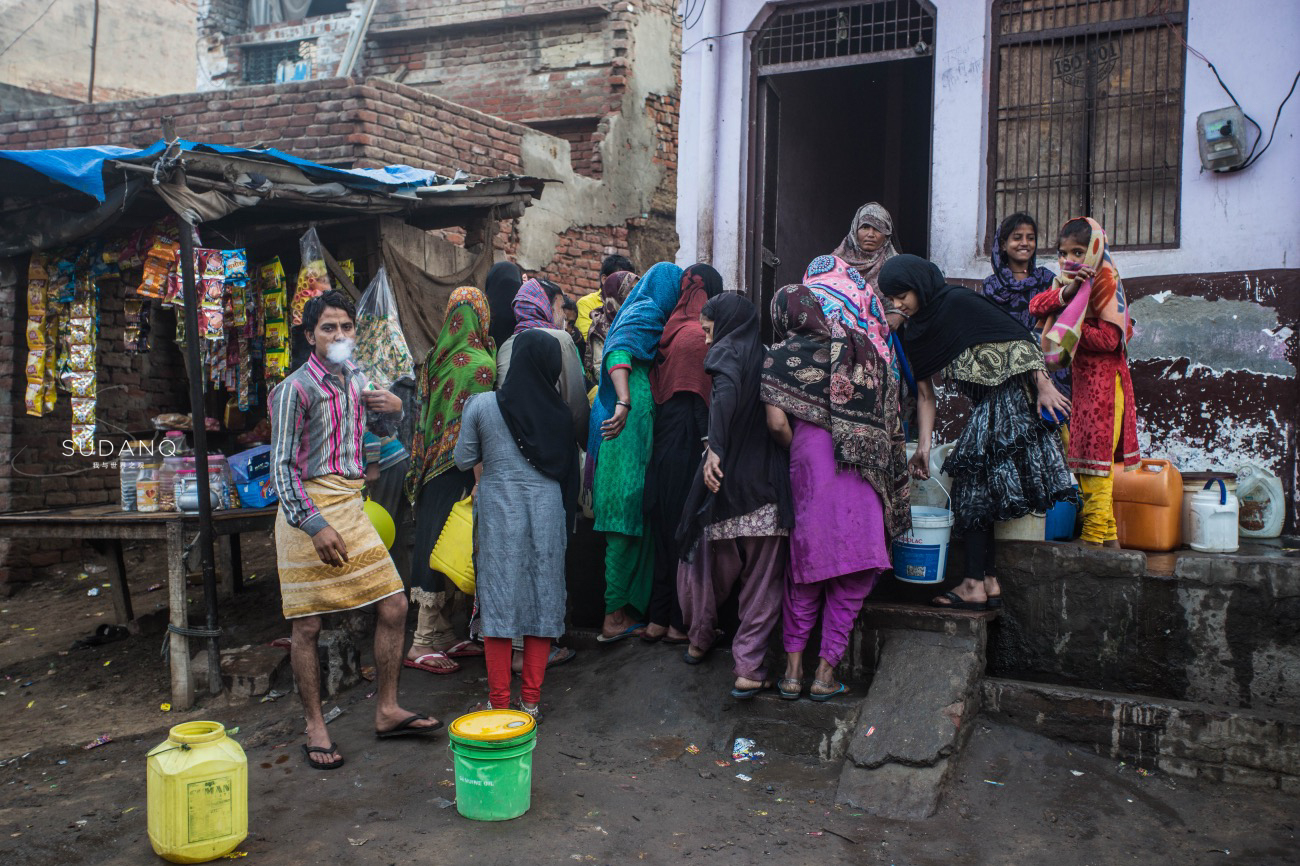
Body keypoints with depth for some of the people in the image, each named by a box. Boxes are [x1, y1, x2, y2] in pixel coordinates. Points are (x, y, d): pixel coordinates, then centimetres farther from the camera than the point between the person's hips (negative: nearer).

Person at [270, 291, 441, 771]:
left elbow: (381, 428, 26)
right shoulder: (296, 388, -11)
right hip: (308, 512, -7)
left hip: (351, 506, 7)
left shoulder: (354, 377, 10)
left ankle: (387, 712, 19)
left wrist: (393, 408, 3)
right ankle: (315, 728, 18)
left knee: (394, 607, 5)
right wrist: (315, 525, -21)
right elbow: (282, 466, -14)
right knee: (307, 626, 2)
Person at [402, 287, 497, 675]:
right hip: (459, 470, -7)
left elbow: (422, 418, 12)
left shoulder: (434, 359, 7)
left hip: (431, 467, 8)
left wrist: (419, 468, 19)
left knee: (433, 544, 11)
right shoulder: (480, 364, -14)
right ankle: (424, 644, 5)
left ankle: (442, 635, 21)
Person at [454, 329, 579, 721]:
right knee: (543, 599, 8)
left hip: (499, 512, -2)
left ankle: (500, 702, 9)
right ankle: (532, 700, 14)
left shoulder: (482, 405, -6)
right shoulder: (558, 412, -2)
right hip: (547, 511, 2)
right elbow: (567, 468, 1)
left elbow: (464, 460, 1)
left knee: (499, 601, 4)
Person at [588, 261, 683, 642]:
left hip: (631, 426, 10)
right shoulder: (646, 315, -6)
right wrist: (624, 403, -31)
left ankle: (621, 609, 14)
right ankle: (615, 616, -3)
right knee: (627, 517, -7)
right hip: (631, 425, -10)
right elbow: (618, 354, -21)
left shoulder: (640, 313, 24)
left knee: (629, 521, 9)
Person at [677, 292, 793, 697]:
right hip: (771, 482, 4)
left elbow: (727, 391, -25)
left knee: (707, 559, 17)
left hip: (729, 477, -4)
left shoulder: (726, 352, -3)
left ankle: (700, 640, 35)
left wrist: (715, 448, -27)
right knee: (762, 579, 7)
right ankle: (748, 668, 4)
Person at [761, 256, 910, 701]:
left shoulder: (783, 356, 1)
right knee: (851, 573, 9)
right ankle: (826, 671, 14)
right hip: (863, 471, 1)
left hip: (811, 468, -1)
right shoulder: (865, 347, 9)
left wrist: (800, 451, 6)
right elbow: (889, 417, 7)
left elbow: (777, 422, -9)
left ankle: (793, 668, 16)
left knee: (806, 567, 13)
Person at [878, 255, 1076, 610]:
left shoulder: (959, 302, -12)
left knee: (977, 489, -9)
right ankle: (990, 583, 12)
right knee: (975, 490, 6)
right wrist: (924, 446, 6)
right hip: (983, 410, 8)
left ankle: (976, 585, -4)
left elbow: (1019, 338, -13)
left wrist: (1044, 386, -18)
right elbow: (925, 394, 12)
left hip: (1011, 399, -8)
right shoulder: (914, 334, 11)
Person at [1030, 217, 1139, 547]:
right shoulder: (1070, 282, 13)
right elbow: (1036, 305, -2)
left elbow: (1109, 338, -20)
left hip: (1103, 380, -9)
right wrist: (1064, 294, -18)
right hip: (1081, 380, 9)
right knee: (1082, 453, 12)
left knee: (1096, 456, -5)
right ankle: (1108, 532, 22)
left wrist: (1069, 329, -14)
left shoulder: (1104, 281, -11)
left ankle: (1095, 535, 1)